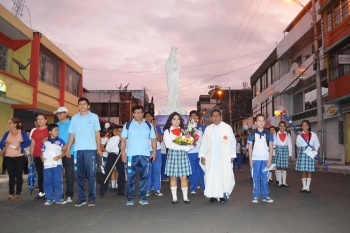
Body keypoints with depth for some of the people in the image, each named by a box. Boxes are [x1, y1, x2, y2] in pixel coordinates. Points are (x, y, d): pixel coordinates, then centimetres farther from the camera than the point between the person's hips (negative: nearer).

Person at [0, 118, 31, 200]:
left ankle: (18, 194, 11)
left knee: (18, 175, 2)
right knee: (11, 176, 5)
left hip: (19, 157, -3)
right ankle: (11, 194, 11)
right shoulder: (7, 133, 8)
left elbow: (28, 142, -11)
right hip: (8, 158, 3)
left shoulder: (22, 132, -2)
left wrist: (20, 146, -24)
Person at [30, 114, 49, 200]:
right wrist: (31, 154, 11)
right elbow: (32, 144, 20)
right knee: (40, 174, 10)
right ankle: (41, 192, 16)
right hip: (37, 156, 6)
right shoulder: (35, 131, 16)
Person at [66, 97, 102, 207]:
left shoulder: (94, 117, 5)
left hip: (90, 149, -3)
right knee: (79, 175, 6)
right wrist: (68, 149, 4)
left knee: (91, 174, -2)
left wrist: (99, 148, -2)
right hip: (78, 149, 3)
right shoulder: (74, 118, 11)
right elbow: (72, 134, 11)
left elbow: (97, 133, 4)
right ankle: (81, 198, 15)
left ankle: (92, 197, 6)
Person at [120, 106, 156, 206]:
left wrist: (154, 152, 0)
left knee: (144, 176, 5)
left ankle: (143, 197, 14)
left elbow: (153, 139, 10)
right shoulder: (128, 125, 7)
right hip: (131, 155, -1)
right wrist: (123, 152, -5)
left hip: (145, 155, 2)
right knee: (131, 176, 0)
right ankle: (130, 197, 8)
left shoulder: (148, 125, 11)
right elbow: (123, 140, 3)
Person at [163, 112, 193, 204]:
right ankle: (174, 198, 12)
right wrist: (183, 147, -14)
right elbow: (168, 144, -10)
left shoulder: (183, 130, 13)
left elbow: (189, 142, 9)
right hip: (172, 155, -2)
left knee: (184, 177, 0)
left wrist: (189, 146, -16)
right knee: (173, 177, 4)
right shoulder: (167, 131, 3)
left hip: (182, 155, 2)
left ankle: (185, 197, 8)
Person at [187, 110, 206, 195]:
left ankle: (205, 188, 12)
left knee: (202, 170, 1)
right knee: (192, 171, 4)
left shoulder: (202, 127, 9)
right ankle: (193, 188, 13)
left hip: (201, 152, 0)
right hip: (191, 152, 0)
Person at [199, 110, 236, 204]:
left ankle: (223, 195, 7)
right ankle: (213, 195, 12)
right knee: (211, 175, 2)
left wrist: (232, 155, -1)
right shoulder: (208, 129, 8)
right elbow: (204, 143, 9)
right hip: (211, 157, 2)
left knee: (224, 175, -3)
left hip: (224, 157, -2)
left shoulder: (227, 128, -1)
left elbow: (232, 142, 1)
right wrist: (202, 156, 5)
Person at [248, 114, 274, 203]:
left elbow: (271, 147, 3)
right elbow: (250, 148, 3)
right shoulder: (252, 133, 1)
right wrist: (250, 160, -3)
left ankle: (265, 196, 15)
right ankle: (255, 196, 11)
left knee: (264, 178, 6)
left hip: (265, 160, 1)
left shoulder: (268, 133, 2)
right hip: (255, 160, 0)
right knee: (256, 178, 5)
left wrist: (269, 160, -3)